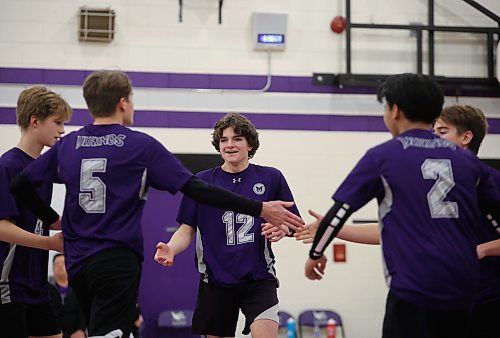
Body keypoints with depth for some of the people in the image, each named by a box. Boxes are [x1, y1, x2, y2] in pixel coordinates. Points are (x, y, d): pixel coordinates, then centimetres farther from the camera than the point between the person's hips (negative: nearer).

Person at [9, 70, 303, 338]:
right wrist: (260, 209, -7)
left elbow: (20, 185, 10)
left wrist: (53, 218, 22)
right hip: (117, 262, -6)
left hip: (77, 264, 6)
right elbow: (197, 190, -9)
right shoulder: (141, 146, -6)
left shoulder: (67, 145, 7)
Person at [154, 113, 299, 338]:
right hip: (215, 281, 1)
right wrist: (171, 248, -16)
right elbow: (187, 230, 5)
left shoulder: (271, 178, 3)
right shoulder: (201, 182, 4)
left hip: (259, 279, -1)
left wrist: (282, 229, -12)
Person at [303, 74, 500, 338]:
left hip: (413, 287, -5)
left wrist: (315, 254, 17)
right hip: (462, 290, 5)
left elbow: (339, 212, 3)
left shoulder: (383, 157, 1)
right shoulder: (467, 160, 11)